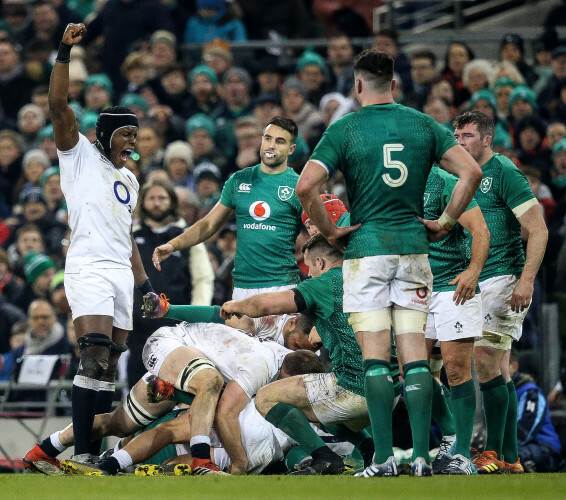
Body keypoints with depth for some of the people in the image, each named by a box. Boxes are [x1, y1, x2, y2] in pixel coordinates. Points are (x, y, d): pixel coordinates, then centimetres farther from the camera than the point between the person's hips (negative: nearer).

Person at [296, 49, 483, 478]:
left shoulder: (344, 129, -3)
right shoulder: (423, 124, 5)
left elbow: (306, 187, -14)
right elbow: (471, 173, -1)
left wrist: (330, 231, -1)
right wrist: (445, 222, 6)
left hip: (366, 247, -2)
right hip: (413, 247, 2)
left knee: (375, 357, -3)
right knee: (416, 354, 2)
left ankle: (385, 458, -7)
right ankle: (422, 456, -3)